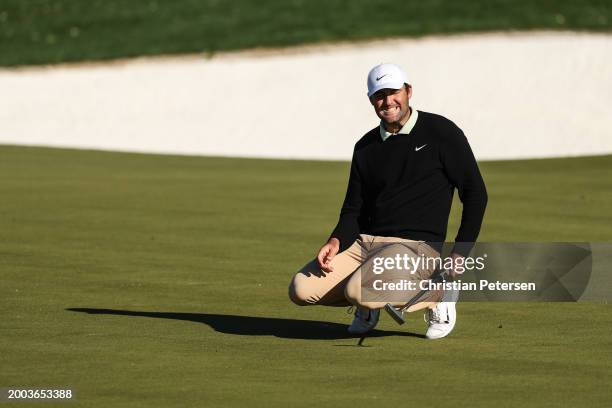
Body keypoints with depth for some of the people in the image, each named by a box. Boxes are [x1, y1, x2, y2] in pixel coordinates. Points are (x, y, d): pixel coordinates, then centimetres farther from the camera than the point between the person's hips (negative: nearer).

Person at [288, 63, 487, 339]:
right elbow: (353, 210, 15)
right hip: (364, 243, 5)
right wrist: (336, 242, -7)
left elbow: (475, 194, -1)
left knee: (359, 291, -32)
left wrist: (460, 253, -9)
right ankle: (368, 305, 14)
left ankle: (436, 295, -6)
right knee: (301, 289, -14)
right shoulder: (366, 147, 13)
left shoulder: (441, 133, -2)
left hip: (416, 246, -5)